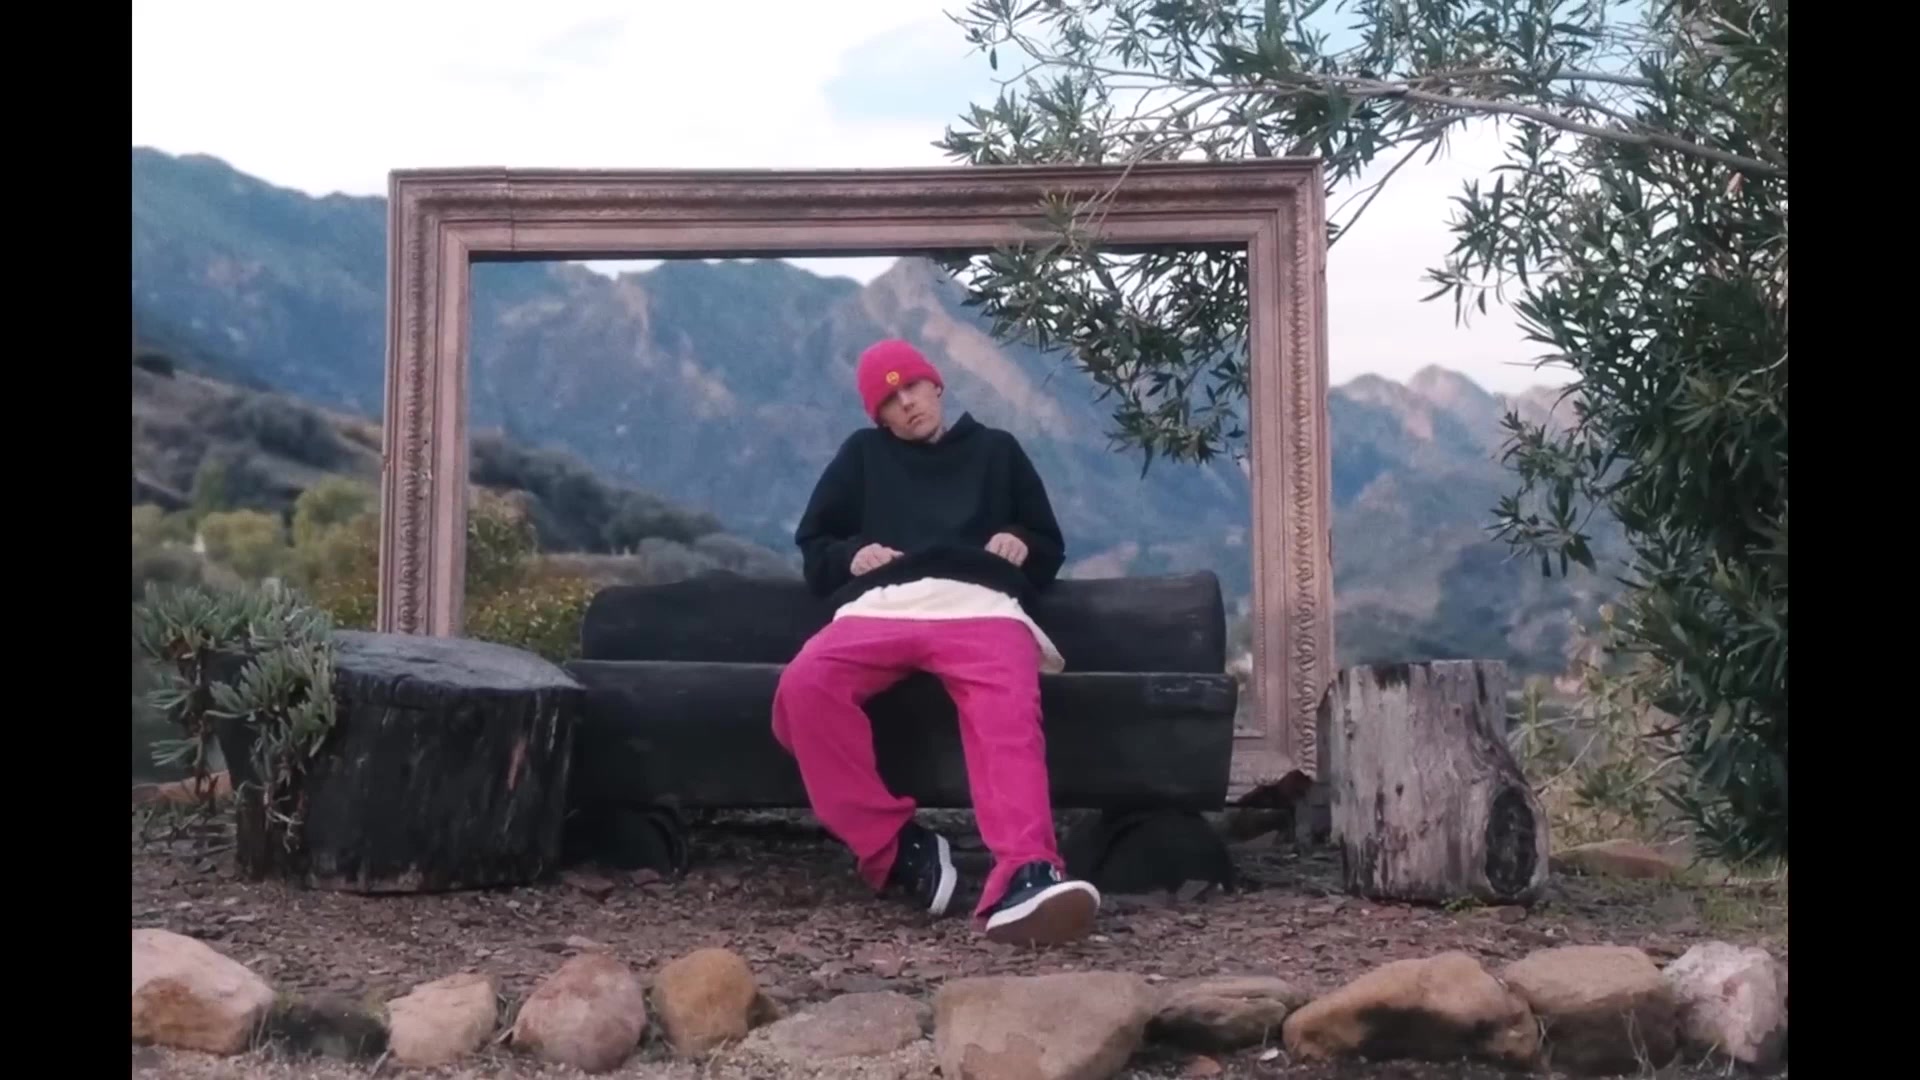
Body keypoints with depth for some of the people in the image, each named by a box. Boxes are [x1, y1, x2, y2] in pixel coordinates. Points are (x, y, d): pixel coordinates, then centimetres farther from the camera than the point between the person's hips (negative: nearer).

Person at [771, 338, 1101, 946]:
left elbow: (1052, 549, 32)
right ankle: (894, 848, -27)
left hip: (980, 606, -1)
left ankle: (1023, 879, -59)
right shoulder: (862, 453, 30)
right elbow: (811, 543, 29)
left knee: (1008, 713, -38)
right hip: (880, 608, 1)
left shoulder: (995, 449, 30)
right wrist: (849, 555, 5)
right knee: (804, 686, -35)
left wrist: (1023, 546, 7)